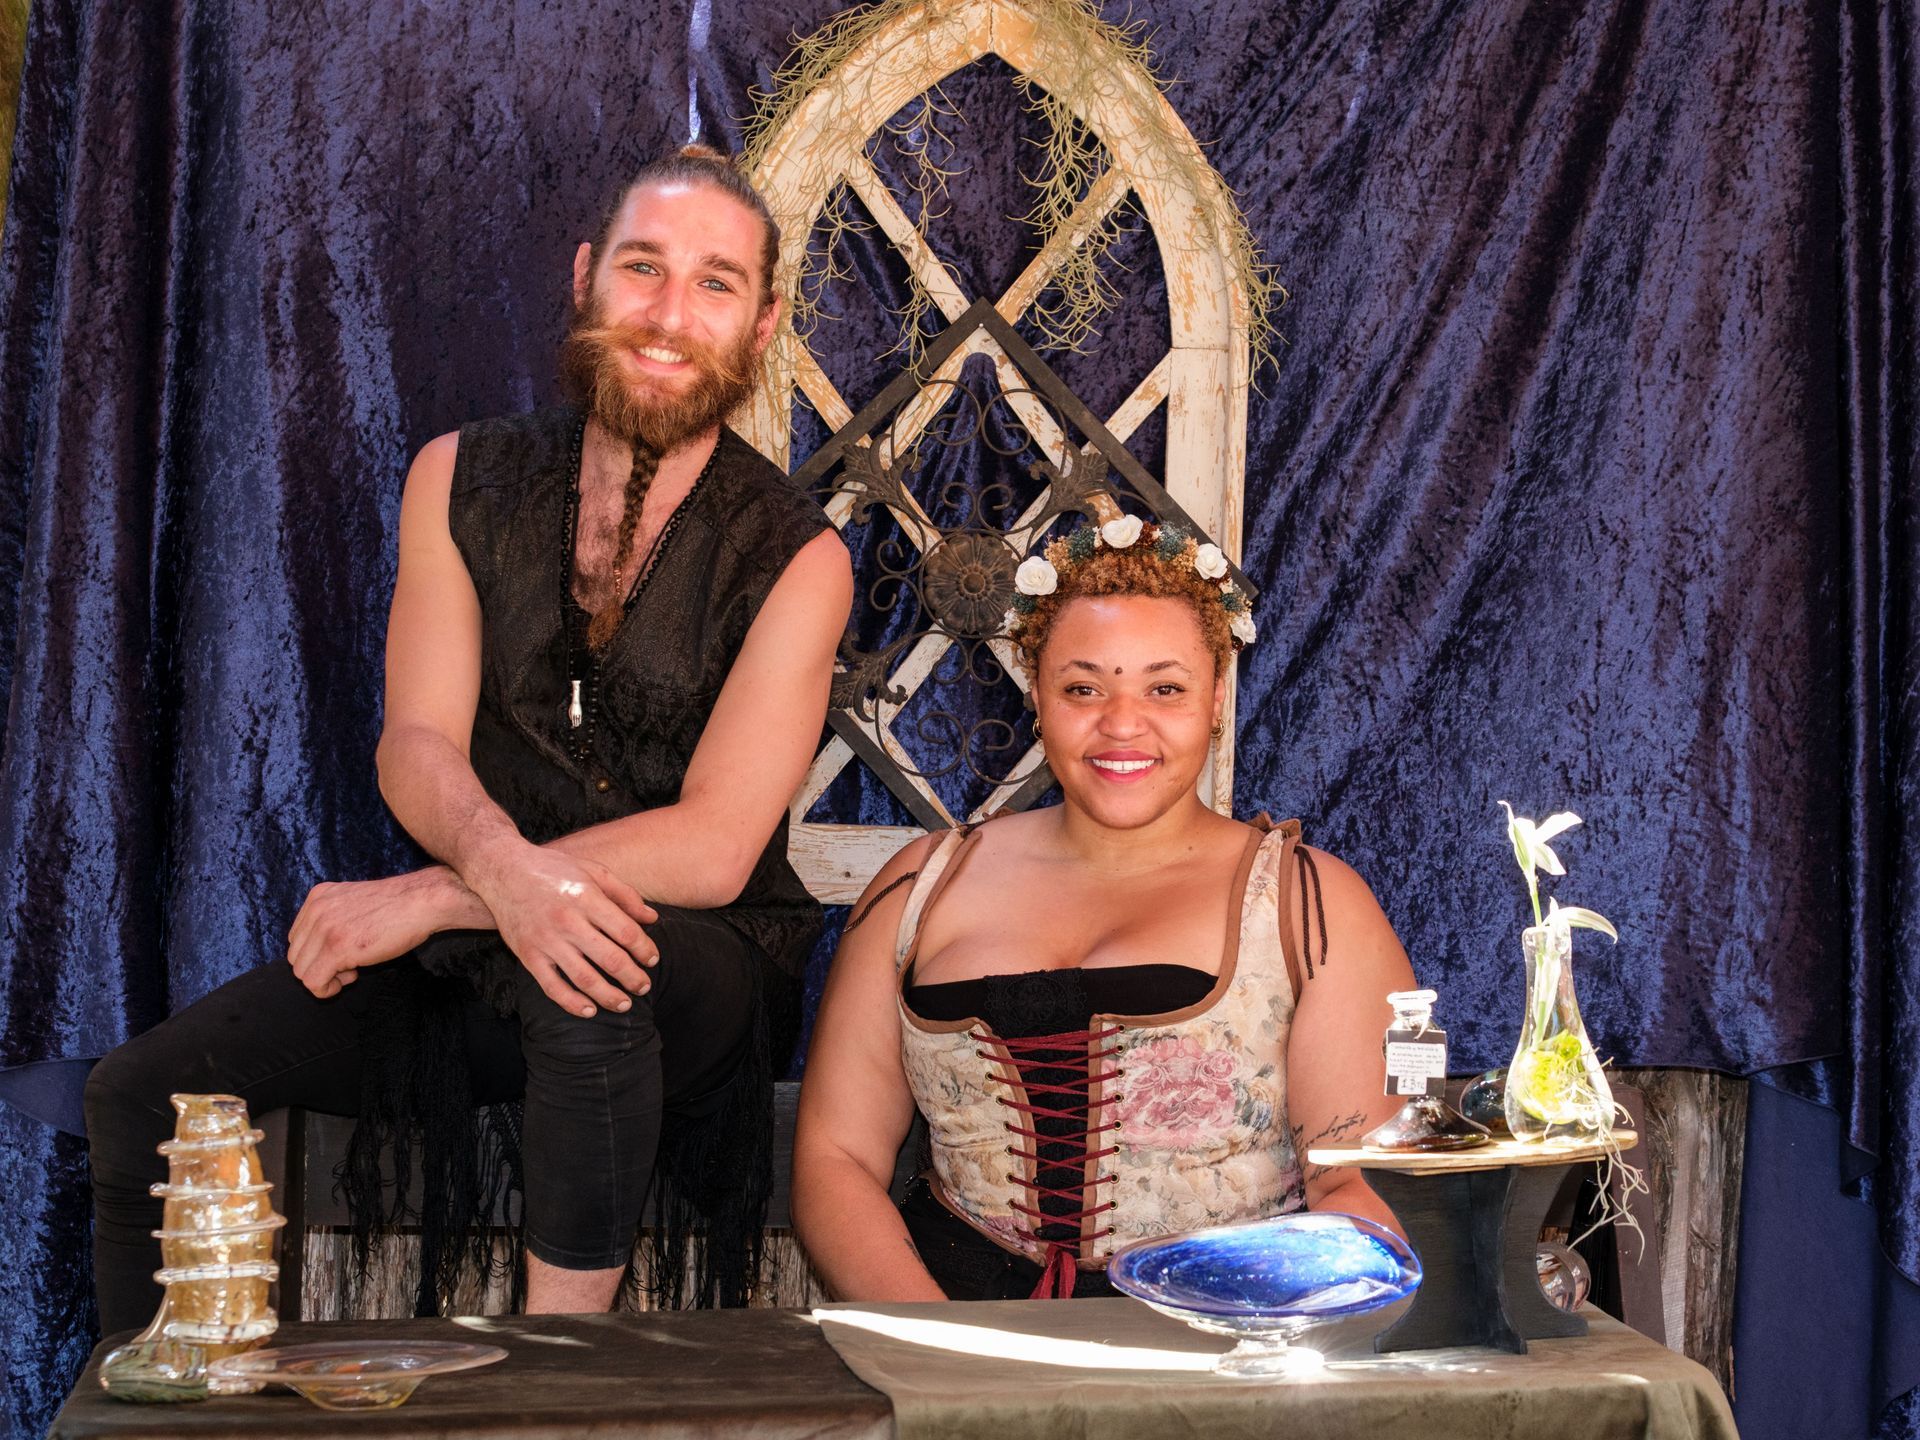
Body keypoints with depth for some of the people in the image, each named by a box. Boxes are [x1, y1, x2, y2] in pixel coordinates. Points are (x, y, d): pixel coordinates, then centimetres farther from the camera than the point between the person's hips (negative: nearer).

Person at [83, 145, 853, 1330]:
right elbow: (416, 744, -5)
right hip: (477, 964, 4)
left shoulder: (795, 556, -8)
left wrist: (432, 899, -22)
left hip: (706, 972, -4)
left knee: (584, 979, -39)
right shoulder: (466, 480, 4)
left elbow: (713, 848, -16)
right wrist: (504, 867, -30)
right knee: (142, 1093, -12)